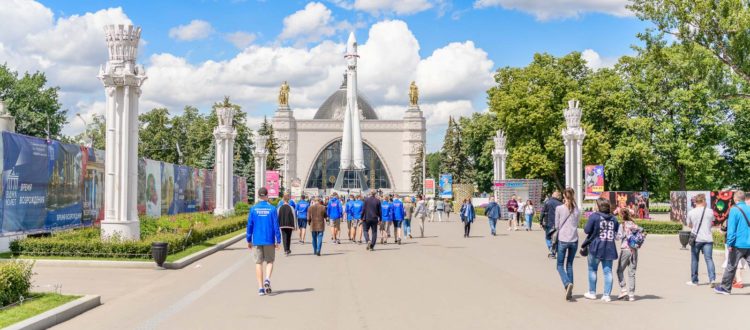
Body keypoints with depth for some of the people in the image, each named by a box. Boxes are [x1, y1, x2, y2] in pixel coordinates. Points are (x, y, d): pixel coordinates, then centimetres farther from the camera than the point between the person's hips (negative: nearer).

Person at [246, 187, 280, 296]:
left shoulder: (253, 209, -2)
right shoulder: (272, 208, -5)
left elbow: (249, 225, 1)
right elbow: (276, 226, -5)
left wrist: (248, 240, 9)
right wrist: (278, 240, 1)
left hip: (257, 241, 1)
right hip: (269, 240, -1)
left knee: (258, 263, 7)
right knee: (269, 261, 13)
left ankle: (261, 288, 4)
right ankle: (267, 279, -12)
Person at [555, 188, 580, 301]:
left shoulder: (559, 208, -7)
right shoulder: (577, 210, 2)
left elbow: (556, 226, -3)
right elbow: (576, 224, 10)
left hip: (562, 240, -3)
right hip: (574, 240, 3)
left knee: (560, 265, 7)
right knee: (569, 265, 15)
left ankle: (567, 283, -19)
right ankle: (569, 292, 13)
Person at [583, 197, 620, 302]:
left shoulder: (594, 216, -10)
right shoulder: (613, 218, 5)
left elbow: (587, 230, -9)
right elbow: (618, 230, 10)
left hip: (596, 248, -4)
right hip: (609, 249, 4)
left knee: (592, 270, 12)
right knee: (608, 271, 6)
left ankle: (592, 293, 19)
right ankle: (607, 295, 3)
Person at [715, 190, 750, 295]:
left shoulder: (734, 210, -9)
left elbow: (731, 228, -13)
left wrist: (729, 243, -10)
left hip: (738, 244, -4)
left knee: (731, 266, 6)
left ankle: (725, 287, 15)